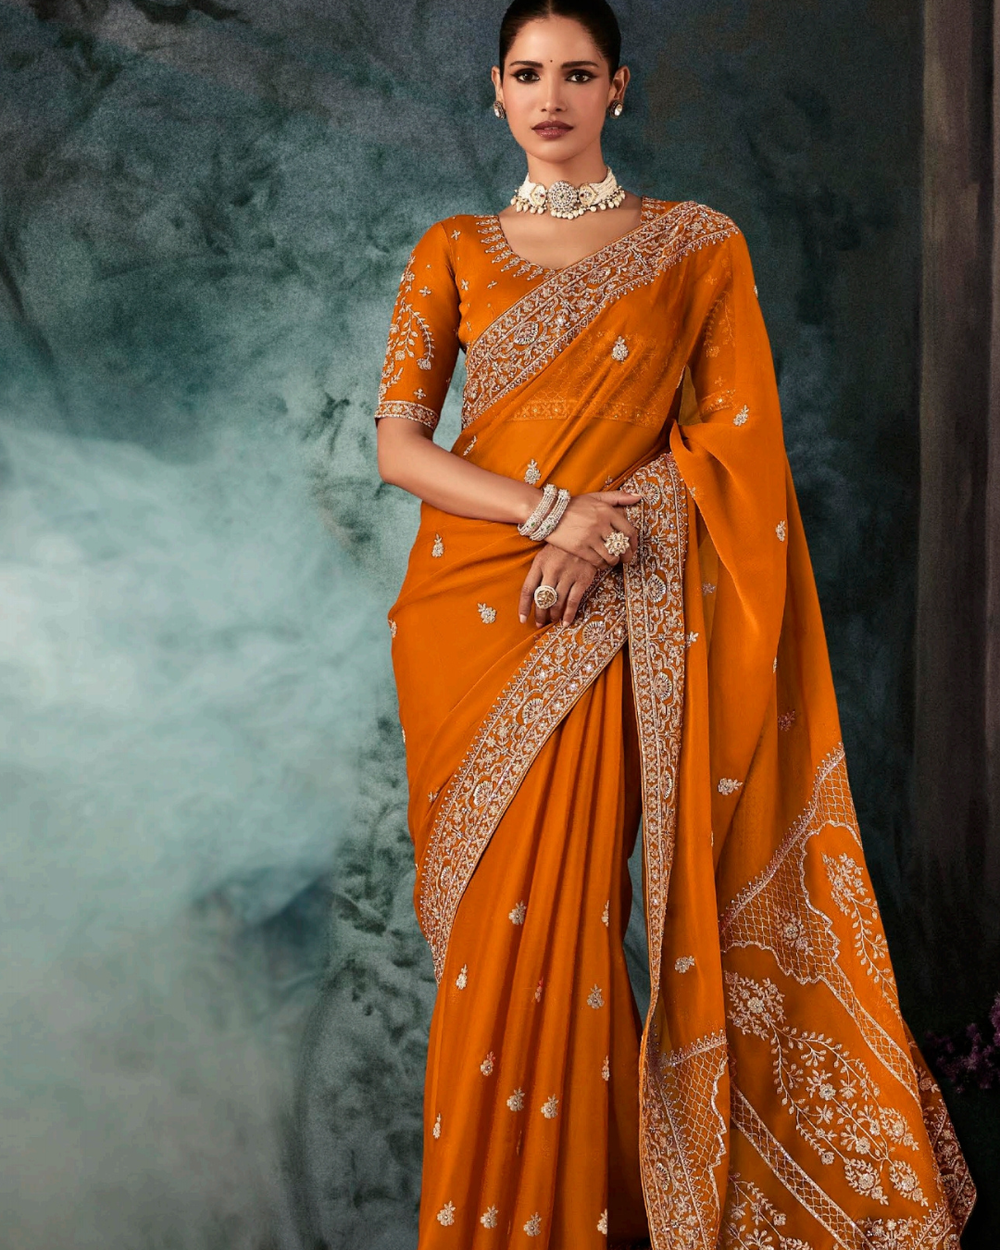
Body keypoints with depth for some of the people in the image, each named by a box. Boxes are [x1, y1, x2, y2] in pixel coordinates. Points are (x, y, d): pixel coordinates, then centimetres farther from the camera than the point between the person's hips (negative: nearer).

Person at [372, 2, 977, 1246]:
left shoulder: (696, 244, 6)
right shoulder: (451, 252, 9)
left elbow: (736, 434, 0)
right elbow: (398, 445, 2)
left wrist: (601, 534, -12)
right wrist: (553, 508, -12)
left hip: (601, 623, -2)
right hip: (466, 607, 2)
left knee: (553, 921, -5)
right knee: (483, 921, 5)